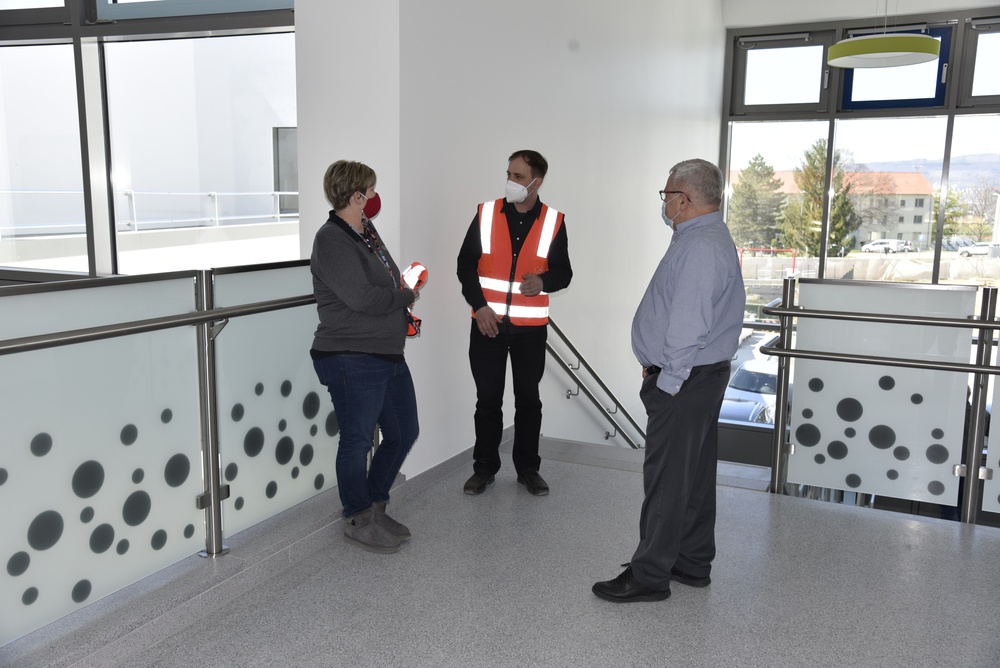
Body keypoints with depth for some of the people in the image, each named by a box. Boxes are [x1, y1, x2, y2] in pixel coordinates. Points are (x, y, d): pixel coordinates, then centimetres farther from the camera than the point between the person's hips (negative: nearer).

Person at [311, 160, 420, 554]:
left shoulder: (367, 233, 13)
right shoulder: (331, 240, -15)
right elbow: (361, 297, -24)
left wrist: (403, 303, 7)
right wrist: (406, 296, -9)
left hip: (389, 355, 10)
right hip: (352, 361, -9)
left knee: (403, 433, 16)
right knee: (357, 440, 4)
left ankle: (374, 507, 34)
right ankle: (357, 521, 23)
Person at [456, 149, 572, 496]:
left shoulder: (554, 221, 0)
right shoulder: (486, 213, 0)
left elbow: (563, 272, 4)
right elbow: (465, 264, 2)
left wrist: (544, 280, -19)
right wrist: (479, 305, -10)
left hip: (530, 327, 0)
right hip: (487, 322, 0)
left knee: (528, 399, 9)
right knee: (487, 398, 7)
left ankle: (528, 467, 23)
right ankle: (484, 466, 21)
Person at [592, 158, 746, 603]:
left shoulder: (700, 248, -21)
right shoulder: (705, 238, 15)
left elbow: (688, 327, -26)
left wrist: (667, 380, -17)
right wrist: (660, 367, 16)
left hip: (683, 383, -11)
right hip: (700, 378, 11)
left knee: (667, 480, -2)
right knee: (696, 474, 17)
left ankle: (650, 575, 8)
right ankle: (693, 564, 30)